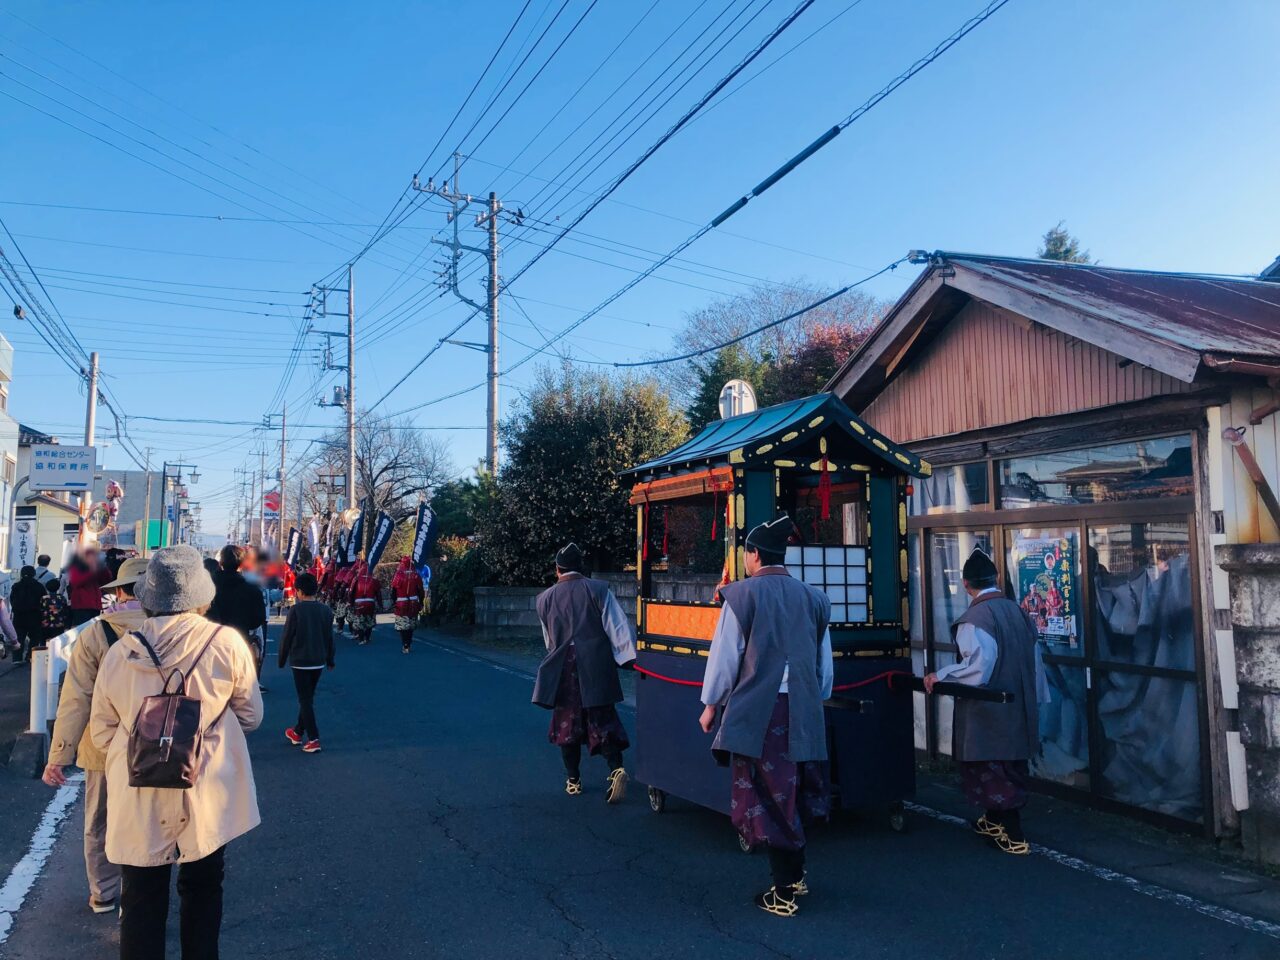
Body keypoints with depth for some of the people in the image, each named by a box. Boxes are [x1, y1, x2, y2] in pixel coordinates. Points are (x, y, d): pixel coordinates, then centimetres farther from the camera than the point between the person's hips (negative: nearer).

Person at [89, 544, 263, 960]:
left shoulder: (120, 651, -7)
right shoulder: (226, 643, -14)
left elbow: (101, 732, 4)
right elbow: (251, 716, -1)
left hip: (138, 800, 1)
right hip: (206, 796, -1)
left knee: (141, 900, 14)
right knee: (202, 893, 19)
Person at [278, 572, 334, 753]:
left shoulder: (296, 609, -14)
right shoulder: (325, 610, 1)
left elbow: (287, 636, -10)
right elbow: (329, 638, 8)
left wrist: (282, 660, 3)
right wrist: (330, 660, 19)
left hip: (300, 661, -5)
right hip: (319, 661, 5)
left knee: (305, 699, 0)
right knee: (308, 697, 19)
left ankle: (313, 739, -5)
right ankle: (298, 732, 33)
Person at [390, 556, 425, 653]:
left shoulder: (398, 574, -10)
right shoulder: (416, 575, -1)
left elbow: (393, 590, -6)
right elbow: (421, 590, 4)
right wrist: (420, 603, 14)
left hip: (401, 604, -3)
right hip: (414, 604, 3)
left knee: (402, 626, 3)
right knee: (411, 625, 17)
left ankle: (405, 646, -4)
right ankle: (409, 644, 24)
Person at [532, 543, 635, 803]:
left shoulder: (545, 598, 5)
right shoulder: (599, 590, -3)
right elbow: (618, 627, -8)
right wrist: (629, 659, -4)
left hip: (563, 672, 1)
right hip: (597, 670, -1)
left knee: (567, 723, 13)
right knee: (602, 720, 4)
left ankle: (573, 780, 19)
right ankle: (616, 768, -15)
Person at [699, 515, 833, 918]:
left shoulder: (742, 594, -7)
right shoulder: (813, 598, 6)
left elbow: (725, 655, -4)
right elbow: (825, 664, 11)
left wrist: (711, 705, 7)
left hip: (757, 710, -4)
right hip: (803, 711, 5)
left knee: (767, 797, 4)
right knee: (797, 792, 19)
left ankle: (784, 893, 10)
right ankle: (796, 875, 32)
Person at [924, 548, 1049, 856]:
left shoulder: (975, 616, -19)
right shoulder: (1018, 611, 4)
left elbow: (978, 666, -25)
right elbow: (1034, 661, 11)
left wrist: (941, 677, -14)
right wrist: (1037, 700, 21)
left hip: (989, 712, -8)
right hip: (1019, 709, 8)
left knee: (993, 770, 5)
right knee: (1010, 766, 20)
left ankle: (1015, 838, 10)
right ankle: (994, 821, 38)